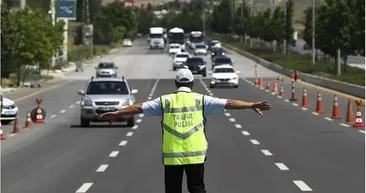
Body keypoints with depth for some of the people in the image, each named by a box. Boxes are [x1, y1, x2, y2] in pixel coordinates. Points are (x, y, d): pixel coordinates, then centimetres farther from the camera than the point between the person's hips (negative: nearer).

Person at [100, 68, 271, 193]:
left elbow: (139, 107, 6)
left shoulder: (165, 101, 3)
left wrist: (117, 113, 16)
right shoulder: (201, 100, 1)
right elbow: (228, 103, -2)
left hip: (171, 155, 0)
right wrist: (252, 105, 1)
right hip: (196, 154, 0)